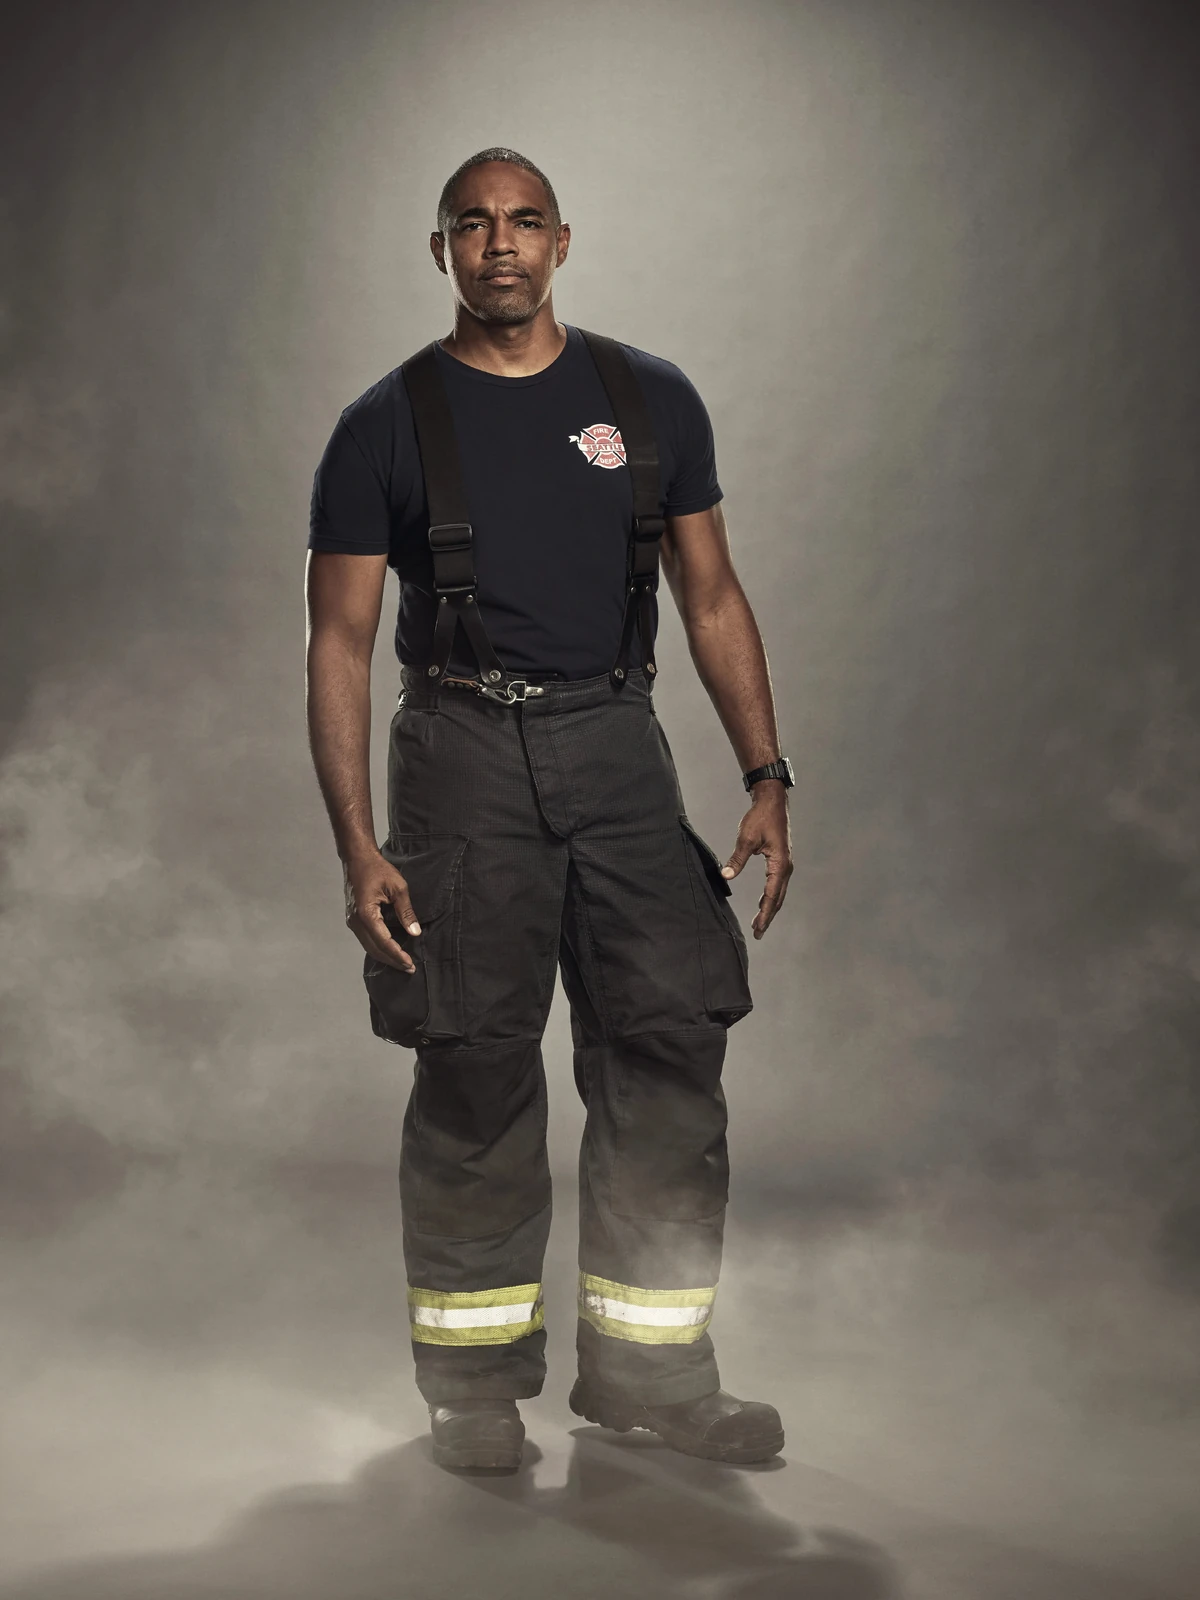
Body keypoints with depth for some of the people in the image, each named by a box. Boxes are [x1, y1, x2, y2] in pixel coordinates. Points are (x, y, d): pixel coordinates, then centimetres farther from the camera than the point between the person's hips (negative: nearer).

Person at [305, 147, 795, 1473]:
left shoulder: (652, 401, 8)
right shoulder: (386, 427, 1)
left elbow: (712, 597, 11)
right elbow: (340, 642, 0)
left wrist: (766, 780, 2)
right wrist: (358, 847, -8)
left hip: (618, 750, 3)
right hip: (464, 758, -2)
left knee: (669, 1051, -1)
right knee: (477, 1076, 0)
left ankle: (647, 1366, 14)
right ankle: (474, 1381, 16)